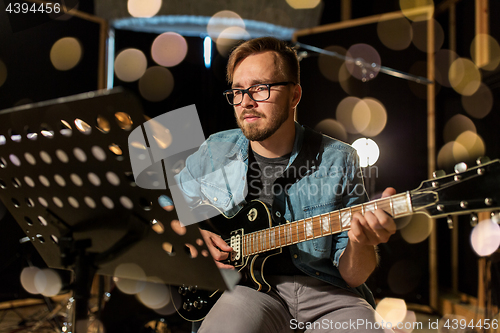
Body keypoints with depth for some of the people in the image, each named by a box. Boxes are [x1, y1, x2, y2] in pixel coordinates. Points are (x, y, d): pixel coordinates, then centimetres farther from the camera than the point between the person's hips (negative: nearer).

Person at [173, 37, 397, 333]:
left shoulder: (338, 160, 1)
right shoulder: (214, 153, 5)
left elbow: (352, 276, 1)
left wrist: (361, 244, -22)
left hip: (327, 294, 0)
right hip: (249, 288, 0)